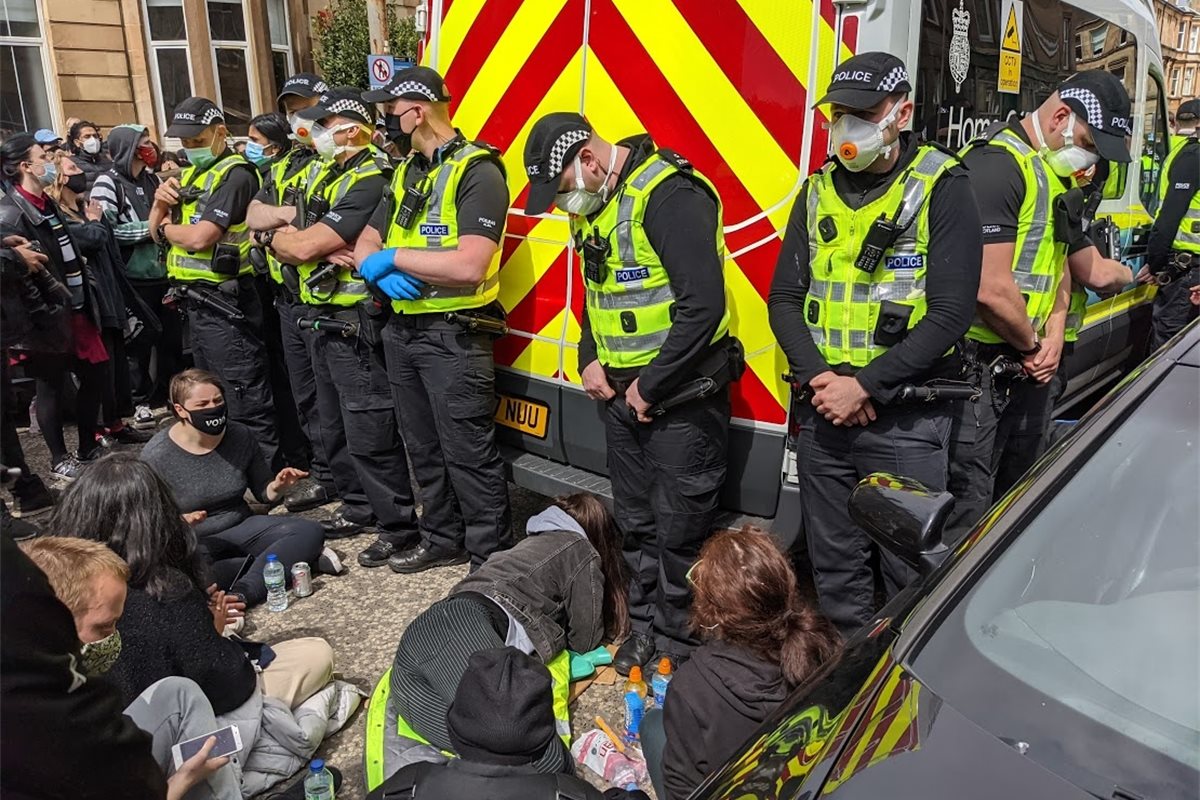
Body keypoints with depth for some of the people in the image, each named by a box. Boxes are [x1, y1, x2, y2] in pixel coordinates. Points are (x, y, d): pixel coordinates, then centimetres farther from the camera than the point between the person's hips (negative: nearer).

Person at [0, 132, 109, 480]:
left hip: (77, 312, 8)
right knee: (53, 390, 6)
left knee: (94, 377, 14)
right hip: (51, 322, -8)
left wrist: (86, 303, 13)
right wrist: (46, 317, -20)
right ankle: (60, 459, 21)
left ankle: (89, 448, 30)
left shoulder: (49, 204, 13)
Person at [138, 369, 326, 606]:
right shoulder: (156, 455, -13)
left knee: (311, 532, -17)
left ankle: (241, 595, -34)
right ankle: (299, 561, -27)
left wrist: (278, 487, -15)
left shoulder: (240, 436, -3)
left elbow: (262, 491, 9)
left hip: (243, 528, 4)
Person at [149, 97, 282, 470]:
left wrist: (167, 227, -1)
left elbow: (199, 237, -21)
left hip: (224, 300, -10)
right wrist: (161, 202, -3)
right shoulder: (192, 174, 16)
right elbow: (156, 232, 16)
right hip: (197, 299, 10)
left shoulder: (234, 174, -13)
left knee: (245, 395, -6)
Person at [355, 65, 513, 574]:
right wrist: (378, 268, -12)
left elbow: (468, 266, -25)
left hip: (453, 335, -8)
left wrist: (395, 256, -15)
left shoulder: (477, 171, -14)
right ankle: (443, 540, 33)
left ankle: (492, 562, 12)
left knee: (469, 456, -1)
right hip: (402, 329, 9)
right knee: (424, 448, 18)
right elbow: (365, 244, 12)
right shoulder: (407, 171, 14)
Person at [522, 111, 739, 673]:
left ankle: (675, 643, 21)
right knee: (635, 521, 17)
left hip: (681, 392, -8)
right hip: (619, 390, 8)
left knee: (679, 528, 3)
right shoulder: (591, 205, 9)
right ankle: (645, 623, 33)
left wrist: (651, 386, -18)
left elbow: (703, 304, -26)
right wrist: (590, 358, 6)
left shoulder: (668, 194, -19)